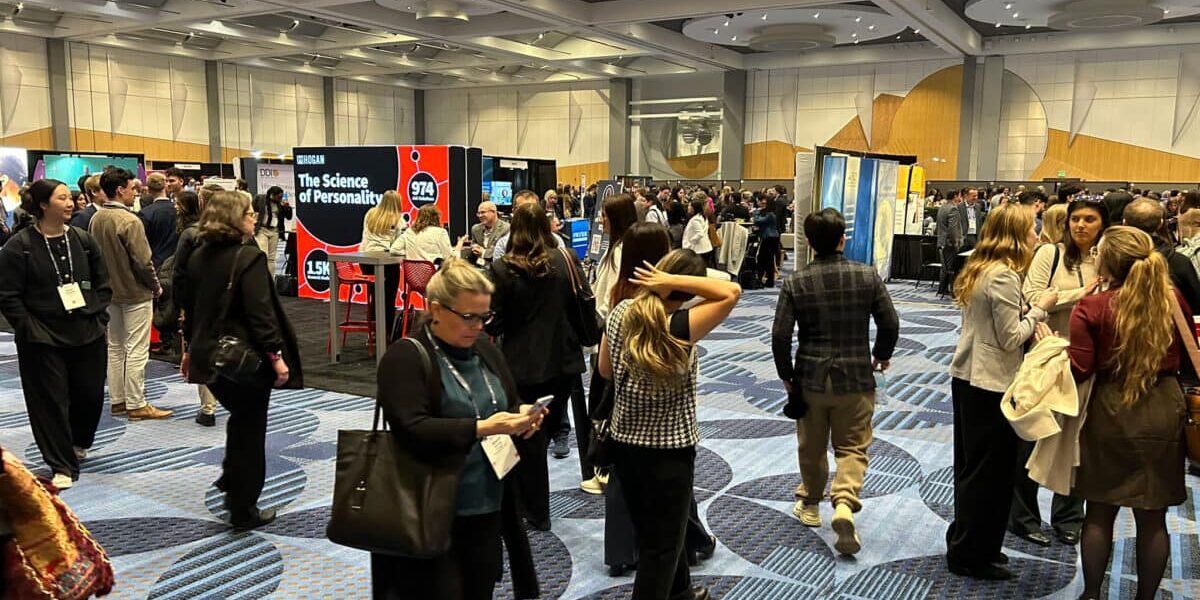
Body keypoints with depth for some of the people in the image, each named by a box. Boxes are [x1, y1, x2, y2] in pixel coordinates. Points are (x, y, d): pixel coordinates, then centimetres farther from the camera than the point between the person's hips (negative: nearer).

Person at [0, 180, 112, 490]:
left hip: (88, 334, 4)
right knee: (51, 401, 1)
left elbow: (103, 284, 12)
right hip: (43, 339, -4)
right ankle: (63, 466, 11)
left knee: (90, 394, 11)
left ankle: (79, 442, 40)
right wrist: (28, 327, -11)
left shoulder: (84, 240, 5)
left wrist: (98, 316, 2)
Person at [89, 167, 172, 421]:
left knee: (115, 347, 15)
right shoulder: (129, 221, -20)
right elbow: (143, 261, -20)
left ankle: (117, 400, 23)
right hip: (135, 293, -8)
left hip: (110, 292, 8)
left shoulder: (96, 219, 3)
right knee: (136, 351, -2)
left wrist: (107, 282, 18)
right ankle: (136, 405, 3)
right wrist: (156, 287, -6)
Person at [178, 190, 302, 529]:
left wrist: (191, 349, 25)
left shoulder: (198, 257, 8)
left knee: (240, 419, 27)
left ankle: (231, 482, 34)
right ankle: (244, 511, 13)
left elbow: (189, 307, 16)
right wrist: (276, 355, -19)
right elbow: (260, 312, -22)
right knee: (251, 430, 5)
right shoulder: (249, 256, -16)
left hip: (210, 356, 8)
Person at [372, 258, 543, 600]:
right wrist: (482, 428, -29)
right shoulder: (406, 358, -12)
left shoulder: (485, 350, 9)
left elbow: (511, 403, 16)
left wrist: (523, 416, -7)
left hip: (488, 511, 7)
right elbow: (411, 430, -22)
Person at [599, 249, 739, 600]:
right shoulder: (679, 328, -25)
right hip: (669, 450, -7)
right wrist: (674, 281, -25)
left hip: (624, 444, 7)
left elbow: (605, 370, 6)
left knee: (652, 531, 26)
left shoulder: (619, 314, -6)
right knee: (661, 543, 11)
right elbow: (732, 291, -23)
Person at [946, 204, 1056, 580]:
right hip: (991, 384, -10)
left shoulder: (979, 268, 9)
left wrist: (1033, 320, 5)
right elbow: (1011, 338, -18)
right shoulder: (1004, 276, -19)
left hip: (967, 377, 10)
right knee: (989, 471, 3)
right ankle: (970, 555, 14)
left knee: (972, 467, 18)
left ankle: (965, 544, 31)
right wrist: (1040, 309, -6)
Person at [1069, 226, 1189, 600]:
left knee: (1099, 513, 12)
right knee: (1153, 518, 12)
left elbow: (1079, 370, -13)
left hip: (1111, 411, -2)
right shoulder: (1174, 300, -3)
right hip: (1164, 410, 3)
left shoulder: (1091, 309, -13)